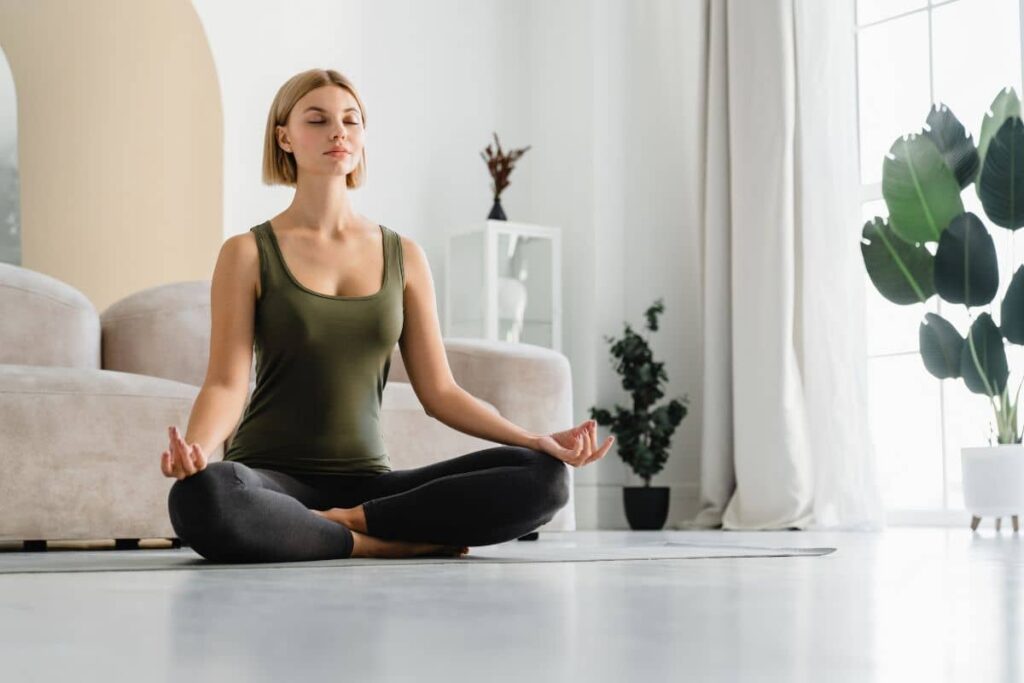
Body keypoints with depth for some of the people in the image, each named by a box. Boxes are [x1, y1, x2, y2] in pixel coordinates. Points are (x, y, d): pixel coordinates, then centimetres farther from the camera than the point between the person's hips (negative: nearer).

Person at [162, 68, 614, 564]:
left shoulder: (404, 257, 11)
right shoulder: (248, 254, 3)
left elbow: (439, 391, 9)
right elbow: (226, 382, -6)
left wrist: (535, 439, -4)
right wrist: (195, 447, -29)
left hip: (368, 481, 3)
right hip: (273, 479, -2)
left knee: (542, 476, -19)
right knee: (201, 496, -40)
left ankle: (347, 520, -15)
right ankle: (395, 544, -20)